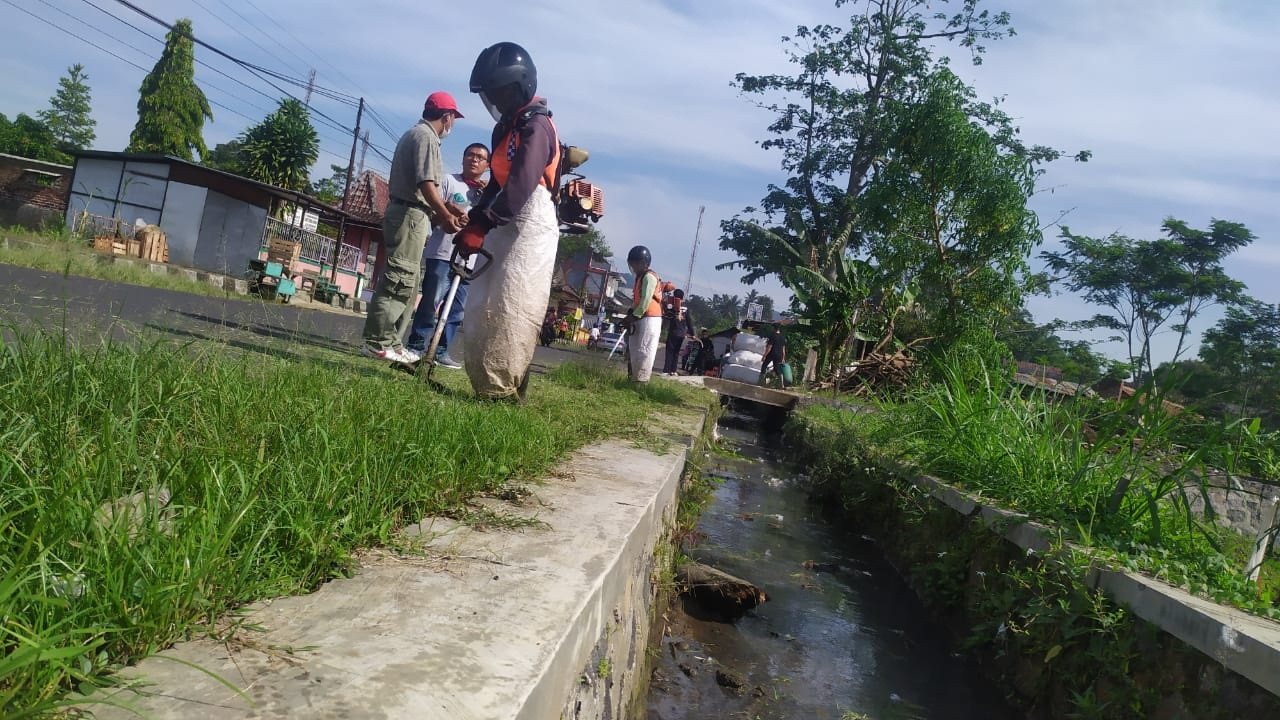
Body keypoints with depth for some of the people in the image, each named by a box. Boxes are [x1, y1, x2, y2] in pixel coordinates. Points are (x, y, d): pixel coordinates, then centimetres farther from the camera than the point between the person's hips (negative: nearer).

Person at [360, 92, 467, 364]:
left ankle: (391, 342, 14)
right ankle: (376, 342, -10)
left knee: (406, 283, 12)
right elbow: (426, 184, -19)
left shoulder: (413, 134, 23)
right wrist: (447, 217, -11)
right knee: (398, 280, -11)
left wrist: (445, 212, 15)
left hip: (403, 213, 11)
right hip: (411, 215, -11)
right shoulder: (426, 136, -9)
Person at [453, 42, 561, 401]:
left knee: (510, 311, -14)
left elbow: (519, 188, -24)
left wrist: (480, 226, -25)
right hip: (505, 227, 10)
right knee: (480, 308, 8)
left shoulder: (535, 126, -13)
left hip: (531, 228, -10)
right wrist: (472, 220, 7)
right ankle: (485, 383, 13)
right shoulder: (506, 126, 18)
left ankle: (503, 393, -12)